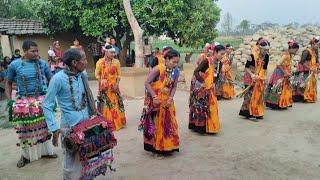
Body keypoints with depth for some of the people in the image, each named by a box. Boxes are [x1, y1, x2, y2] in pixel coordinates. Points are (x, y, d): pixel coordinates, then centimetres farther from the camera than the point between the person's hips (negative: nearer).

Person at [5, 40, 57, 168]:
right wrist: (9, 100, -2)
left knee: (43, 127, 12)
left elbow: (51, 79, 7)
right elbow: (8, 82, 5)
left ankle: (45, 151, 30)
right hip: (24, 102, -1)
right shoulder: (14, 65, -6)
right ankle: (26, 155, 29)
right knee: (25, 130, 10)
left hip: (41, 100, 2)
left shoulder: (42, 63, -3)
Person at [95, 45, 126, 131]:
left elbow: (118, 75, 2)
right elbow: (97, 74, -3)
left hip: (114, 87, 2)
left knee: (116, 104, 7)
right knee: (106, 105, 6)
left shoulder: (116, 62, -1)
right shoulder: (100, 62, -9)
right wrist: (101, 82, -15)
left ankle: (117, 122, 21)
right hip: (104, 87, -2)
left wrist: (116, 84, -9)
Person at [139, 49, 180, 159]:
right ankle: (155, 148, 19)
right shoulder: (158, 69, -21)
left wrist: (170, 98, -12)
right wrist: (155, 97, -21)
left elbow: (174, 86, 2)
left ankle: (164, 147, 29)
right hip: (155, 101, -5)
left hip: (167, 101, 5)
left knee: (167, 124, 11)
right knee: (155, 124, 4)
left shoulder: (176, 71, -5)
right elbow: (147, 83, -19)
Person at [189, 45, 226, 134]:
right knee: (200, 107, 0)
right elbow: (196, 72, -21)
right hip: (201, 87, -7)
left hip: (210, 89, 7)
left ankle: (209, 127, 23)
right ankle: (200, 126, 11)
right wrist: (202, 82, -22)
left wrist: (213, 83, 1)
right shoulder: (207, 61, -19)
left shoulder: (219, 64, 1)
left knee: (211, 107, 10)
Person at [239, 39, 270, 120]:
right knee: (250, 95, -6)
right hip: (250, 78, -6)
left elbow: (265, 68, 8)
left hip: (260, 79, 6)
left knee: (259, 95, 10)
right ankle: (248, 113, 7)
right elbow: (246, 67, -17)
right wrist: (252, 75, -29)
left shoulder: (266, 57, -4)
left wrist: (265, 76, -7)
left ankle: (257, 113, 22)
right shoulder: (252, 56, -21)